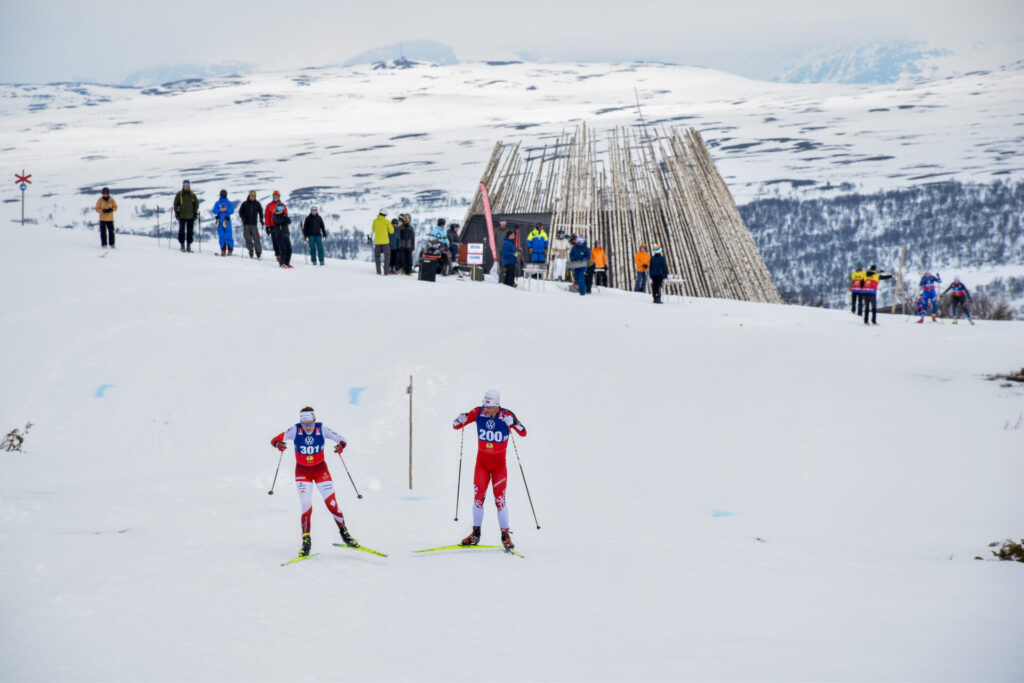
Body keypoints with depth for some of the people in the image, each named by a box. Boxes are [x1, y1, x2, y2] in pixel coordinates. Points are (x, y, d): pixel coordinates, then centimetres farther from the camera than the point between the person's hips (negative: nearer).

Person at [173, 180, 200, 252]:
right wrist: (176, 212, -2)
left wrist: (195, 212, 3)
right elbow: (175, 204, 6)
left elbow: (196, 204, 11)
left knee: (190, 231, 2)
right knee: (181, 231, -1)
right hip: (182, 216, -1)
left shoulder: (192, 195, 4)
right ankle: (182, 245, 6)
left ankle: (189, 245, 8)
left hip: (191, 216, 1)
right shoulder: (179, 195, 2)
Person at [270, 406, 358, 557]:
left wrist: (341, 445, -31)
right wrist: (278, 444, -39)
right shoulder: (295, 430, -15)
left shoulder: (321, 429, -13)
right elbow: (275, 440, -16)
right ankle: (306, 541, 0)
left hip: (320, 469, 1)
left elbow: (342, 439, -7)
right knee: (306, 507, -11)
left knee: (331, 503, -6)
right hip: (302, 471, -1)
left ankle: (344, 532, 14)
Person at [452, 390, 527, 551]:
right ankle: (476, 534, 8)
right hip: (482, 463, 2)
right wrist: (460, 420, -23)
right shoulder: (478, 413, -8)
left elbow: (523, 433, -19)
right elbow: (456, 426, 0)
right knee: (478, 497, -4)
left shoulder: (506, 415, -14)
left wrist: (514, 422, -37)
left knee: (500, 499, -8)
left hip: (499, 465, -2)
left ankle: (505, 535, 3)